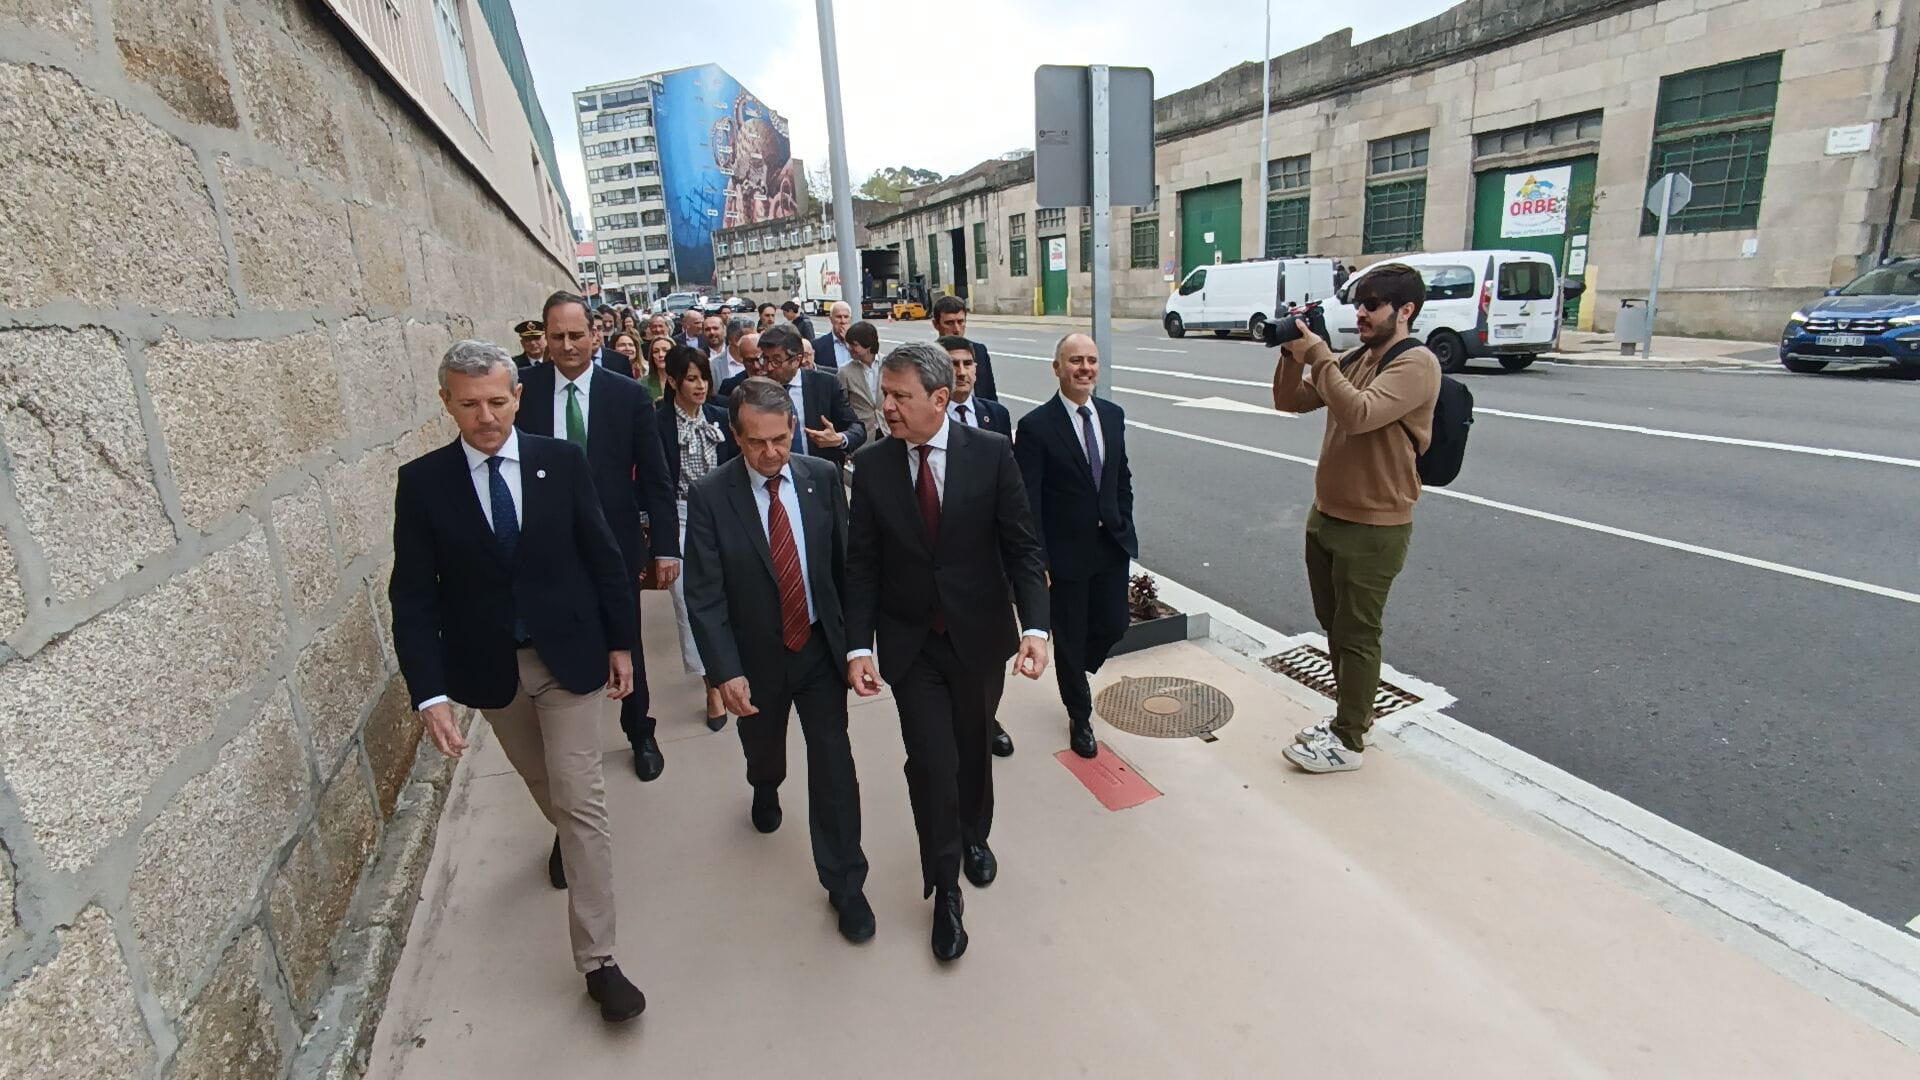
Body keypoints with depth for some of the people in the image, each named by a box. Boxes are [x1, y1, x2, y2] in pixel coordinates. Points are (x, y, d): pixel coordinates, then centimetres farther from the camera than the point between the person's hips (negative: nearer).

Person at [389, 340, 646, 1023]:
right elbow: (412, 595, -8)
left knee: (580, 800, -2)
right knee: (540, 780, 24)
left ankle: (597, 960, 8)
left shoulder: (562, 461, -8)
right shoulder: (423, 481, -8)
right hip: (488, 665, 2)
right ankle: (565, 835, 59)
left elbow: (602, 556, -2)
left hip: (571, 654, -2)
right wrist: (430, 693, -15)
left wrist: (621, 643, 0)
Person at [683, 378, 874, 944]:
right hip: (756, 657, 0)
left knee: (833, 760, 0)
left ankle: (845, 882, 18)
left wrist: (855, 635, 0)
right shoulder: (709, 496, -15)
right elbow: (704, 594, -15)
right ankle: (766, 789, 62)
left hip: (821, 646, 0)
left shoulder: (823, 478, -8)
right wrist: (726, 670, -20)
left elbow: (844, 560, -1)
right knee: (761, 745, 24)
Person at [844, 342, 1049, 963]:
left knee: (973, 749, 19)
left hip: (978, 637, 0)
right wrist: (859, 645, -12)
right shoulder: (871, 466, -6)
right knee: (931, 762, -1)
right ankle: (944, 888, 22)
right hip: (910, 643, 0)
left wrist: (1035, 626, -20)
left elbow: (1021, 547, -8)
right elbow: (862, 563, -4)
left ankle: (974, 836, 49)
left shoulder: (991, 454, -10)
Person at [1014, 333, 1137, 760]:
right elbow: (1027, 502, -15)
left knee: (1113, 626, 12)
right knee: (1070, 638, 10)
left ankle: (1075, 673, 45)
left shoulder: (1113, 415, 4)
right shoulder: (1036, 426, -15)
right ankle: (1080, 716, 33)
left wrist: (1124, 529, 9)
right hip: (1065, 553, -5)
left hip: (1112, 547, 5)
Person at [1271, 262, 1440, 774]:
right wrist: (1294, 353, -7)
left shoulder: (1416, 363, -15)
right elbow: (1290, 401, 8)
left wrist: (1318, 355, -25)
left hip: (1373, 528, -8)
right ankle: (1354, 713, 35)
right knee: (1334, 626, 18)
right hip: (1327, 516, 8)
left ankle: (1348, 741, 16)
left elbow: (1358, 413, -30)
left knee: (1356, 634, 3)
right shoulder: (1355, 359, 9)